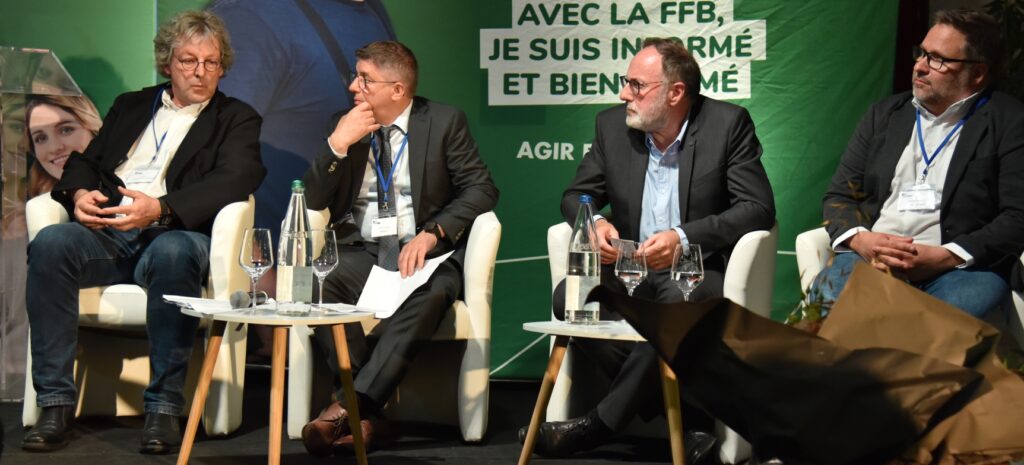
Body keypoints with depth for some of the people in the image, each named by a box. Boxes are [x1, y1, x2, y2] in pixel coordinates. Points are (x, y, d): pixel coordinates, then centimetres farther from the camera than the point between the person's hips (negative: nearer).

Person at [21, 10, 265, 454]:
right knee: (50, 243, -28)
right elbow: (85, 160, 23)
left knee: (173, 252, -39)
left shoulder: (237, 119, 13)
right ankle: (56, 403, -26)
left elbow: (232, 181, -5)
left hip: (175, 233, -3)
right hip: (108, 231, 3)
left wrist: (159, 208, -22)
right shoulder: (130, 106, 27)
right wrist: (79, 192, -4)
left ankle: (163, 407, -32)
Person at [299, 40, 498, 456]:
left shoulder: (444, 122, 5)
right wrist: (338, 144, -8)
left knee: (429, 294, -38)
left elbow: (481, 189, -1)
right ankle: (365, 413, -33)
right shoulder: (342, 125, 13)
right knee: (321, 285, -32)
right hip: (359, 250, 2)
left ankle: (349, 406, -42)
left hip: (423, 247, -2)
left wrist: (432, 234, -16)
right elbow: (311, 201, 7)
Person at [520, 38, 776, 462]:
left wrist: (684, 237, -25)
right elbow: (576, 195, 14)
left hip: (698, 270, -4)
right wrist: (592, 222, -12)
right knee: (568, 296, -26)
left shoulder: (728, 124, -6)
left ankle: (601, 423, -24)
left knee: (677, 302, -39)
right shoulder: (613, 125, 6)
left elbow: (759, 207, -12)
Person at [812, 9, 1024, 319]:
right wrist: (860, 240, -6)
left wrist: (941, 258, -15)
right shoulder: (885, 115, 20)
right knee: (823, 307, -30)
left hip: (960, 266, -3)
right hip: (870, 257, 3)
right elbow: (839, 196, 18)